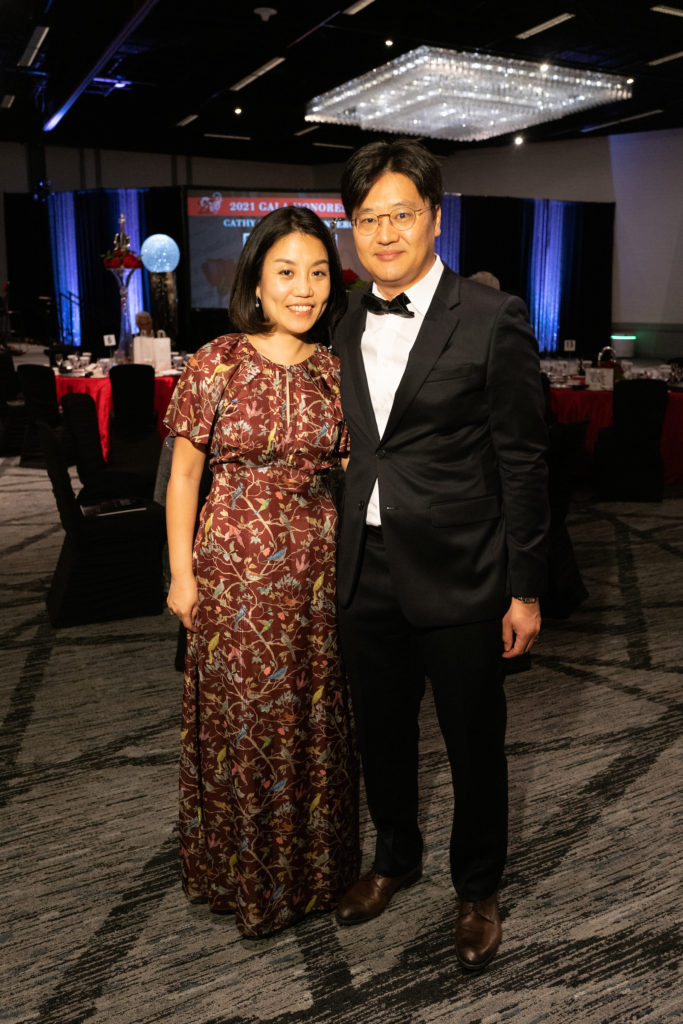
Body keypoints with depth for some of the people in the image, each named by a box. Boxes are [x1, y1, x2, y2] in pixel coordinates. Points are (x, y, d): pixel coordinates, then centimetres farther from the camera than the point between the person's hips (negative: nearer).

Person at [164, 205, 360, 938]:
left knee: (311, 716, 14)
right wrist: (182, 574, -4)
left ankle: (310, 866, 37)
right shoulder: (215, 364, -7)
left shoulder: (336, 371, 1)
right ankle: (241, 870, 35)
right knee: (238, 719, 11)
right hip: (233, 567, -2)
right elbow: (183, 475, -3)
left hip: (315, 569, 2)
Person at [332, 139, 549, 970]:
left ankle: (477, 890, 38)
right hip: (365, 575, 5)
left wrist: (525, 589, -9)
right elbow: (349, 449, 10)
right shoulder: (345, 326, 7)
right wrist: (341, 556, 9)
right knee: (381, 733, 20)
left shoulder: (492, 320, -9)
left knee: (474, 745, 13)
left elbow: (522, 461, -9)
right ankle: (395, 858, 46)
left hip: (458, 578, -4)